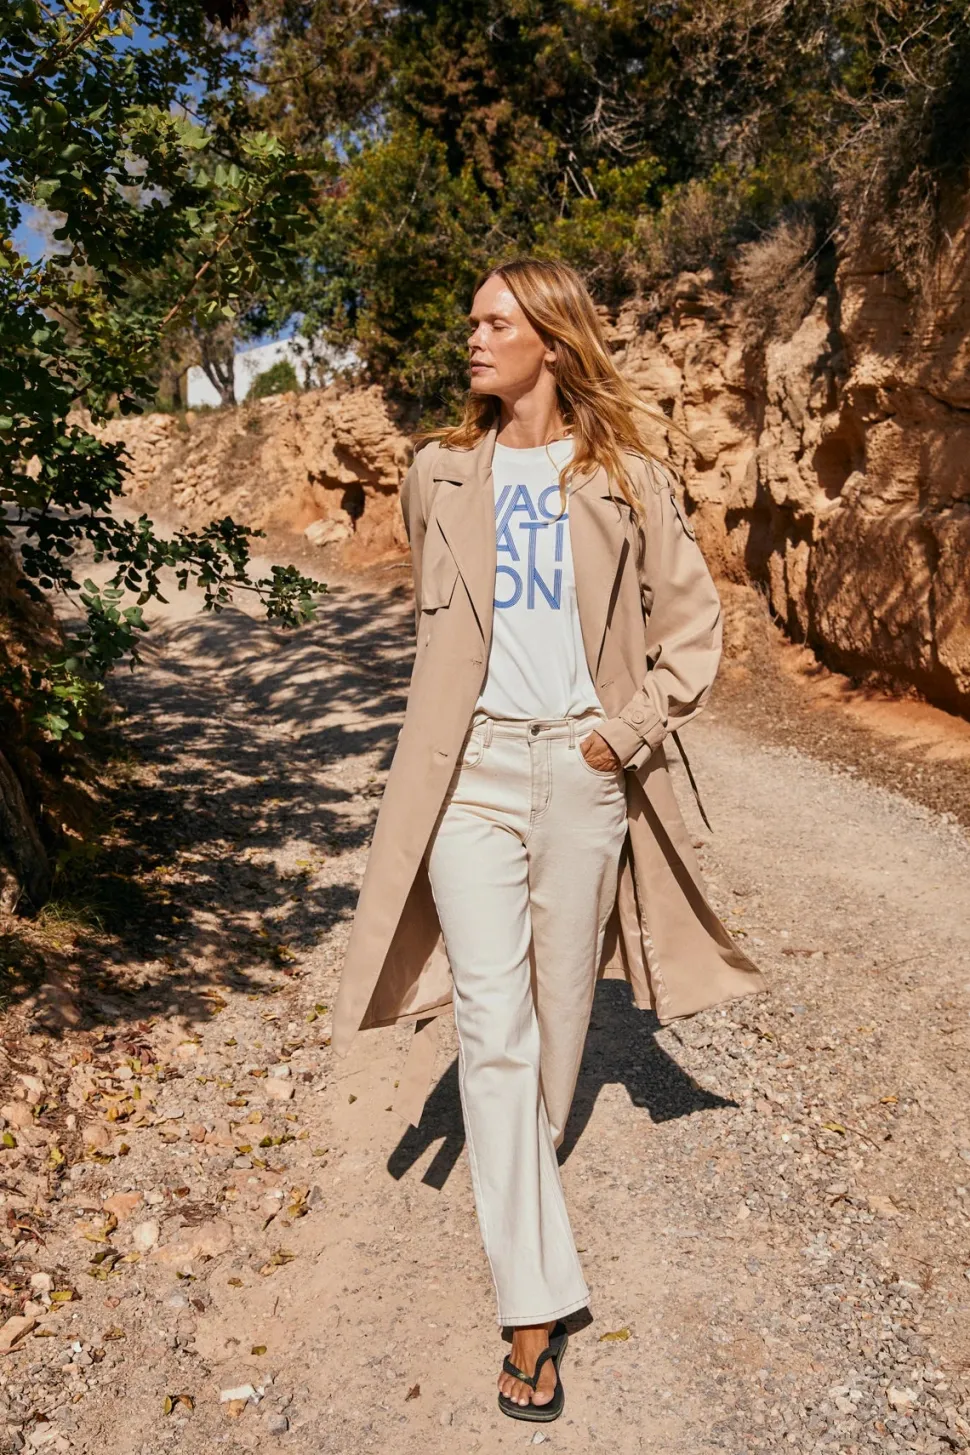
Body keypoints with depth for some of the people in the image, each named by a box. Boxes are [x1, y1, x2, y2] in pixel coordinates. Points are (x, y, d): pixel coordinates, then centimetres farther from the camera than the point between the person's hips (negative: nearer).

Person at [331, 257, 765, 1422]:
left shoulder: (624, 479, 2)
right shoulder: (440, 476, 7)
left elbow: (693, 619, 5)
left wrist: (632, 727, -3)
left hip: (583, 769, 0)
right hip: (473, 769, 0)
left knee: (559, 1006, 14)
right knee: (493, 1024, -6)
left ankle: (524, 1177, 43)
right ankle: (535, 1302, 2)